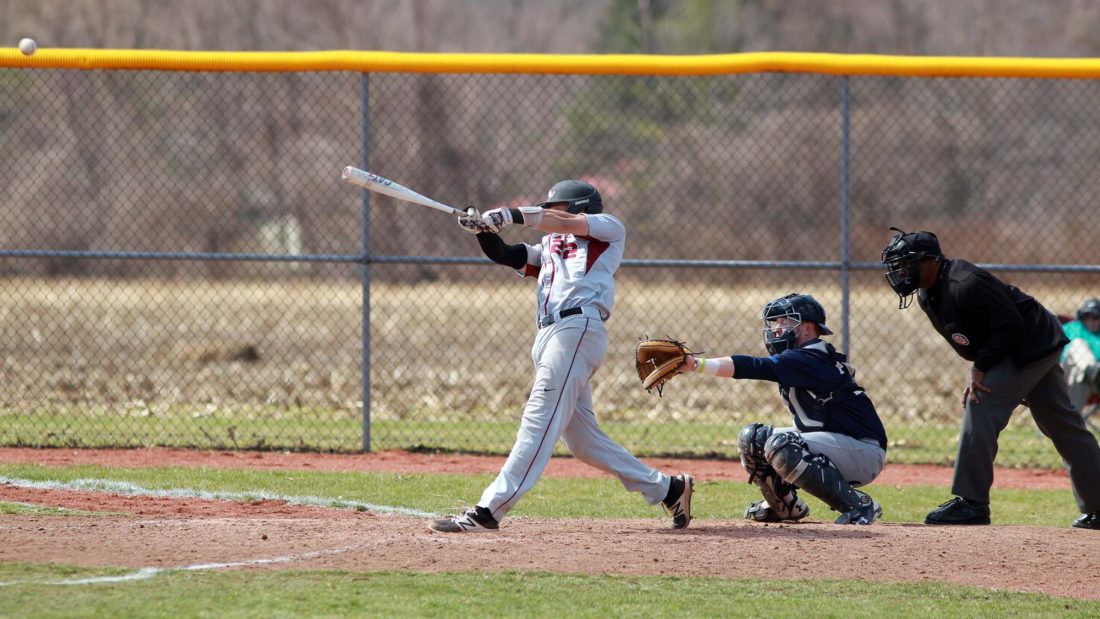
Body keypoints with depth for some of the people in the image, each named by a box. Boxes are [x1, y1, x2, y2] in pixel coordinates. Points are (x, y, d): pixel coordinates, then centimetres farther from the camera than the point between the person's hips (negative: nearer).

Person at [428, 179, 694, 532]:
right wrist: (483, 229, -1)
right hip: (552, 336, 9)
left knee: (539, 422, -15)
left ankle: (489, 511, -24)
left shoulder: (609, 229, 12)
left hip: (578, 327, -9)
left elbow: (566, 223, -5)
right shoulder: (548, 249, 30)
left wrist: (511, 215, -10)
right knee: (583, 440, 7)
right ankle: (667, 489, 15)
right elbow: (503, 255, 18)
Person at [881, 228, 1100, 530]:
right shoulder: (927, 295, 5)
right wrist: (976, 368, 3)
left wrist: (980, 368, -22)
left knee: (980, 407, -18)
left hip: (1033, 343, -11)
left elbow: (1010, 326, -25)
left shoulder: (965, 284, -27)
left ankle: (971, 503, -17)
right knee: (1064, 425, 13)